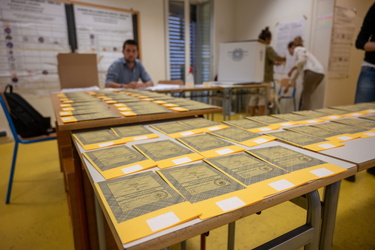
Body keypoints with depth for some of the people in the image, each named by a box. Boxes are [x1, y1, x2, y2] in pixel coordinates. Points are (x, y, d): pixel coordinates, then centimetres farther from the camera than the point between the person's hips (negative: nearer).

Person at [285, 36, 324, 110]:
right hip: (320, 73, 8)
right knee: (305, 96, 13)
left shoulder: (297, 49, 8)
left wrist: (292, 68, 0)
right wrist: (288, 86, 42)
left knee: (306, 96, -5)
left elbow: (302, 60, -14)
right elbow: (298, 71, 38)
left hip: (312, 72, -8)